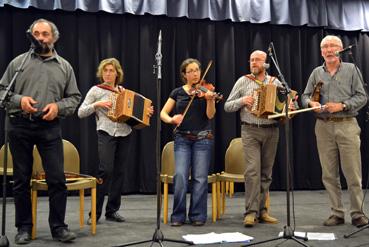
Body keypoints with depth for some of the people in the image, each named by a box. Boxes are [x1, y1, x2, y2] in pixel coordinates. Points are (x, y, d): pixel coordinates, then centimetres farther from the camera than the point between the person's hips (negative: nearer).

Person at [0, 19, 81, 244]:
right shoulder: (18, 62, 7)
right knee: (21, 179, 7)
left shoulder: (64, 66, 10)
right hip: (20, 126, 0)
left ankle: (58, 226, 8)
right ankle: (24, 227, 18)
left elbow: (75, 97, 9)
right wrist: (19, 100, -12)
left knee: (57, 179, -3)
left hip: (50, 128, 0)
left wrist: (58, 106, -9)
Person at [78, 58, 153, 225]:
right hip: (106, 134, -4)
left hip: (124, 134, 4)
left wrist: (146, 113, 4)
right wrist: (97, 105, -14)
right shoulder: (96, 90, 3)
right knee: (106, 170, -16)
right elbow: (81, 113, -1)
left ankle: (112, 211, 15)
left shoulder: (124, 91, 15)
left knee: (119, 172, 5)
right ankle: (95, 212, -7)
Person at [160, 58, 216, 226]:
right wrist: (171, 119, -17)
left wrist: (210, 99, -26)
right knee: (180, 175, -10)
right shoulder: (177, 92, 8)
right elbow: (163, 113, 4)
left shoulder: (206, 90, 4)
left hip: (202, 138, 0)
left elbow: (210, 115, -8)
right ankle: (178, 216, 2)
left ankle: (198, 216, 10)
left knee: (200, 178, -2)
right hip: (182, 138, 1)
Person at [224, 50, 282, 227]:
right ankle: (251, 212, -11)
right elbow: (227, 106, 6)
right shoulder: (243, 81, 5)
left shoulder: (275, 82, 10)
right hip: (250, 131, -3)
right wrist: (242, 101, -12)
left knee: (266, 173, 6)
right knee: (253, 170, -14)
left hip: (271, 131, 3)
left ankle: (261, 210, 15)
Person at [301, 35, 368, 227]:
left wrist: (342, 105, -14)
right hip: (324, 127, 3)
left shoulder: (351, 69, 4)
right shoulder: (316, 73, 12)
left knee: (353, 173, -3)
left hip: (347, 125, -3)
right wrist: (311, 103, -10)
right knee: (329, 174, 5)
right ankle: (337, 213, 13)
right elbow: (305, 96, 12)